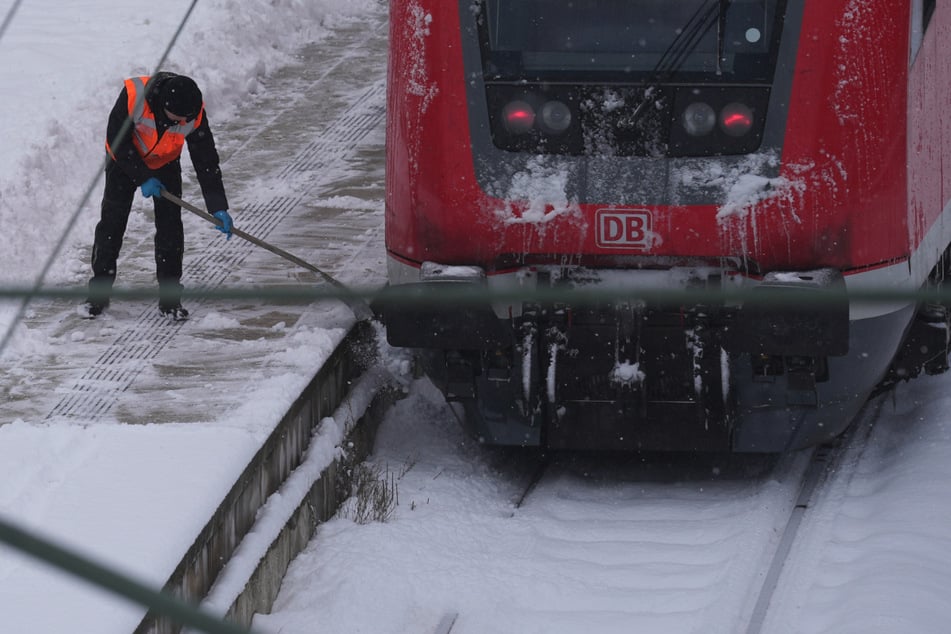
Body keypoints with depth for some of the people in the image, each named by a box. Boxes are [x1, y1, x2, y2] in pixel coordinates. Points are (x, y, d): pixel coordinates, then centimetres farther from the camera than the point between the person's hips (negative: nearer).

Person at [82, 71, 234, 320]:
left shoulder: (194, 113, -28)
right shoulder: (134, 95, -36)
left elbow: (206, 161, -21)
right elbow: (117, 140, -24)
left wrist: (218, 208, -25)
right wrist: (143, 177, -25)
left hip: (165, 163, 2)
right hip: (124, 160, -2)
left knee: (170, 226, -6)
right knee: (112, 223, -5)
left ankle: (169, 298, 3)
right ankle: (98, 292, 6)